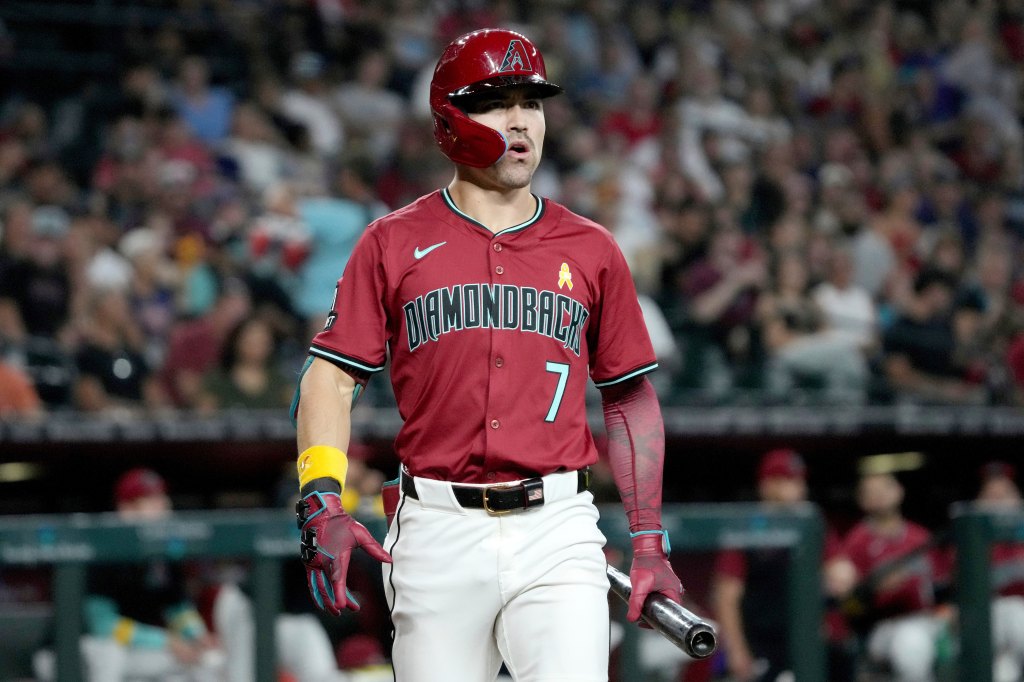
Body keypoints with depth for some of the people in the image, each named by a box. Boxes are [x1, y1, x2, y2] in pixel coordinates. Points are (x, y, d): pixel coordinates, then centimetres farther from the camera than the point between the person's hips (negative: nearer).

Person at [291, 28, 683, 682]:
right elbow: (332, 377, 3)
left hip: (557, 532, 0)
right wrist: (321, 502, -12)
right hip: (439, 532, 0)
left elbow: (631, 399, 15)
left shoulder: (592, 251, 10)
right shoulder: (393, 243, 6)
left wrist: (649, 541, 11)